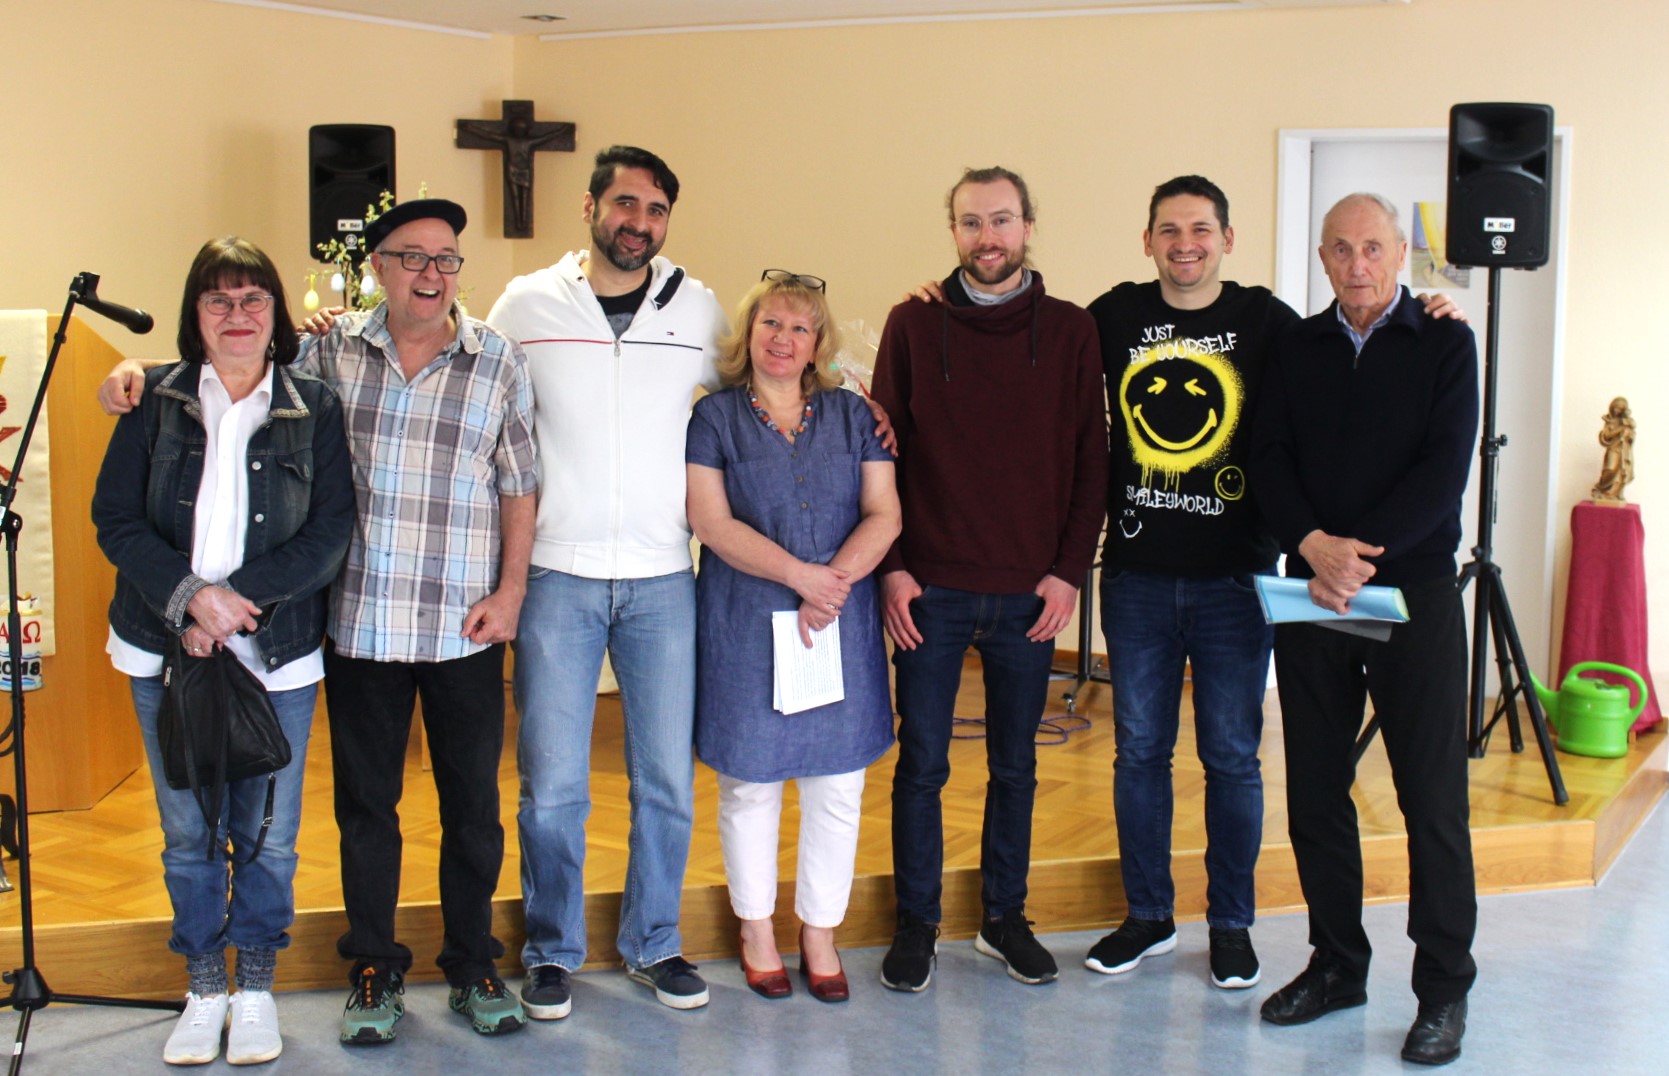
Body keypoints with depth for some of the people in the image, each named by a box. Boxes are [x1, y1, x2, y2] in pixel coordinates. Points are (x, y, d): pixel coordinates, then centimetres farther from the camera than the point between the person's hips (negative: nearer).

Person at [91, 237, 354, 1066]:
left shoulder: (315, 408, -1)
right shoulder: (155, 401, 2)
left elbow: (330, 533, -6)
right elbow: (115, 521, -1)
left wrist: (237, 597, -16)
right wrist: (189, 596, -16)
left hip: (278, 655, -1)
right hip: (166, 653, 1)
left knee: (267, 835, 6)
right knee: (188, 834, 10)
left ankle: (256, 989, 24)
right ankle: (204, 990, 25)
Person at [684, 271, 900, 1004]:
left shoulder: (853, 417, 10)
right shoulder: (714, 417, 2)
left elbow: (883, 515, 3)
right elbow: (712, 521, -8)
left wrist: (837, 578, -14)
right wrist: (800, 575, -17)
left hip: (841, 624, 2)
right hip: (745, 625, -2)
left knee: (837, 786, 5)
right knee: (750, 783, 6)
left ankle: (820, 934, 20)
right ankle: (756, 931, 23)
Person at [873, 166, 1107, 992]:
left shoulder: (1070, 332, 3)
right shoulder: (913, 325, 2)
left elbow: (1090, 460, 3)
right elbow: (883, 451, 2)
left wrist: (1069, 569, -4)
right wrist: (891, 566, -5)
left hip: (1030, 591, 1)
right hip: (930, 589, -1)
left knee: (1015, 766, 12)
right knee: (922, 762, 6)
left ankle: (1005, 916, 26)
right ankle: (916, 923, 20)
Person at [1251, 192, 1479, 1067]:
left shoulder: (1443, 344, 1)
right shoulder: (1296, 348, 10)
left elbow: (1444, 471, -9)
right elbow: (1268, 461, 1)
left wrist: (1360, 552, -19)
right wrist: (1314, 545, -16)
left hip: (1413, 590, -3)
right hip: (1310, 593, 3)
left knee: (1433, 796, 0)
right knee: (1315, 791, 8)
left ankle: (1444, 987, 11)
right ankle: (1336, 963, 22)